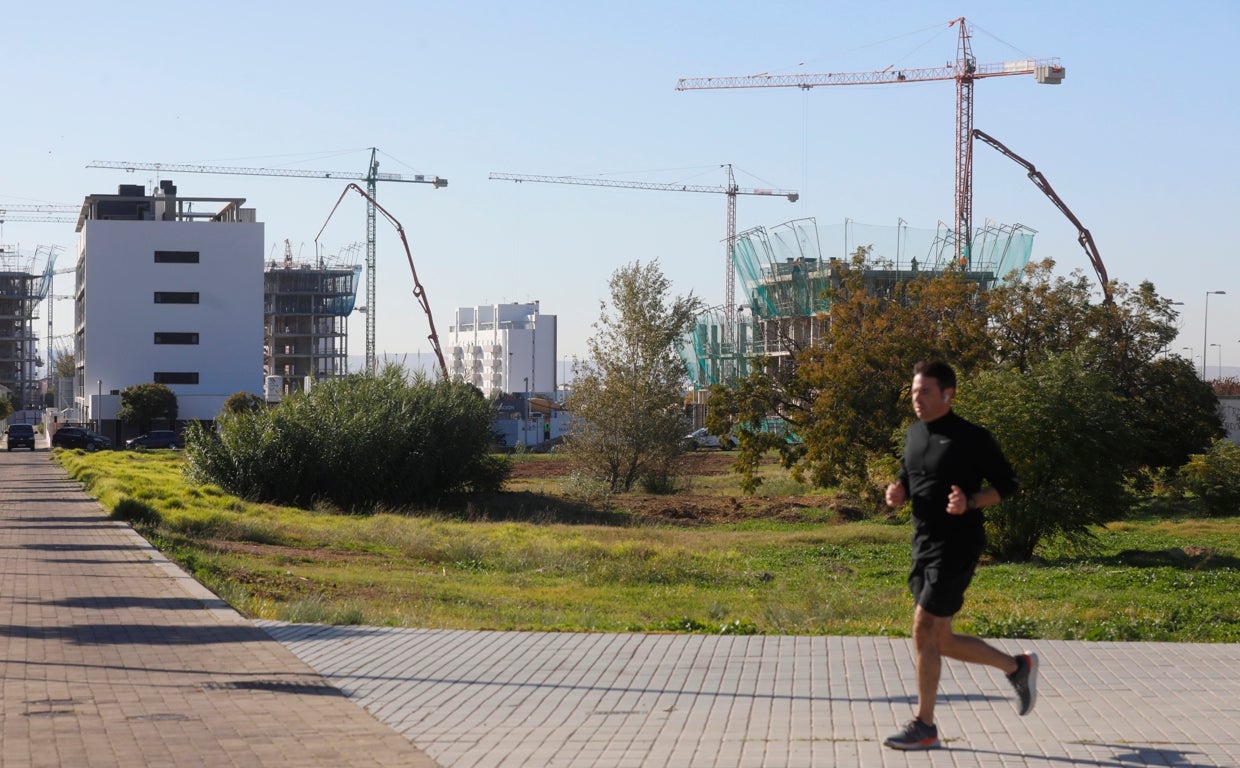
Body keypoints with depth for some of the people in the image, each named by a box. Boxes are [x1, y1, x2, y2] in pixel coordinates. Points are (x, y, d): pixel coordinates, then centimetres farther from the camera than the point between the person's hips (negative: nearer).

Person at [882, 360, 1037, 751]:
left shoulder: (971, 438, -11)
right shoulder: (914, 434, 10)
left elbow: (1007, 484, -7)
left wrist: (970, 503, -22)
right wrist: (898, 492, -1)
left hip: (957, 545, -8)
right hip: (924, 544, 8)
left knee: (924, 631, -10)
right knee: (941, 641, 11)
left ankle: (924, 727, 1)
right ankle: (1018, 667, 31)